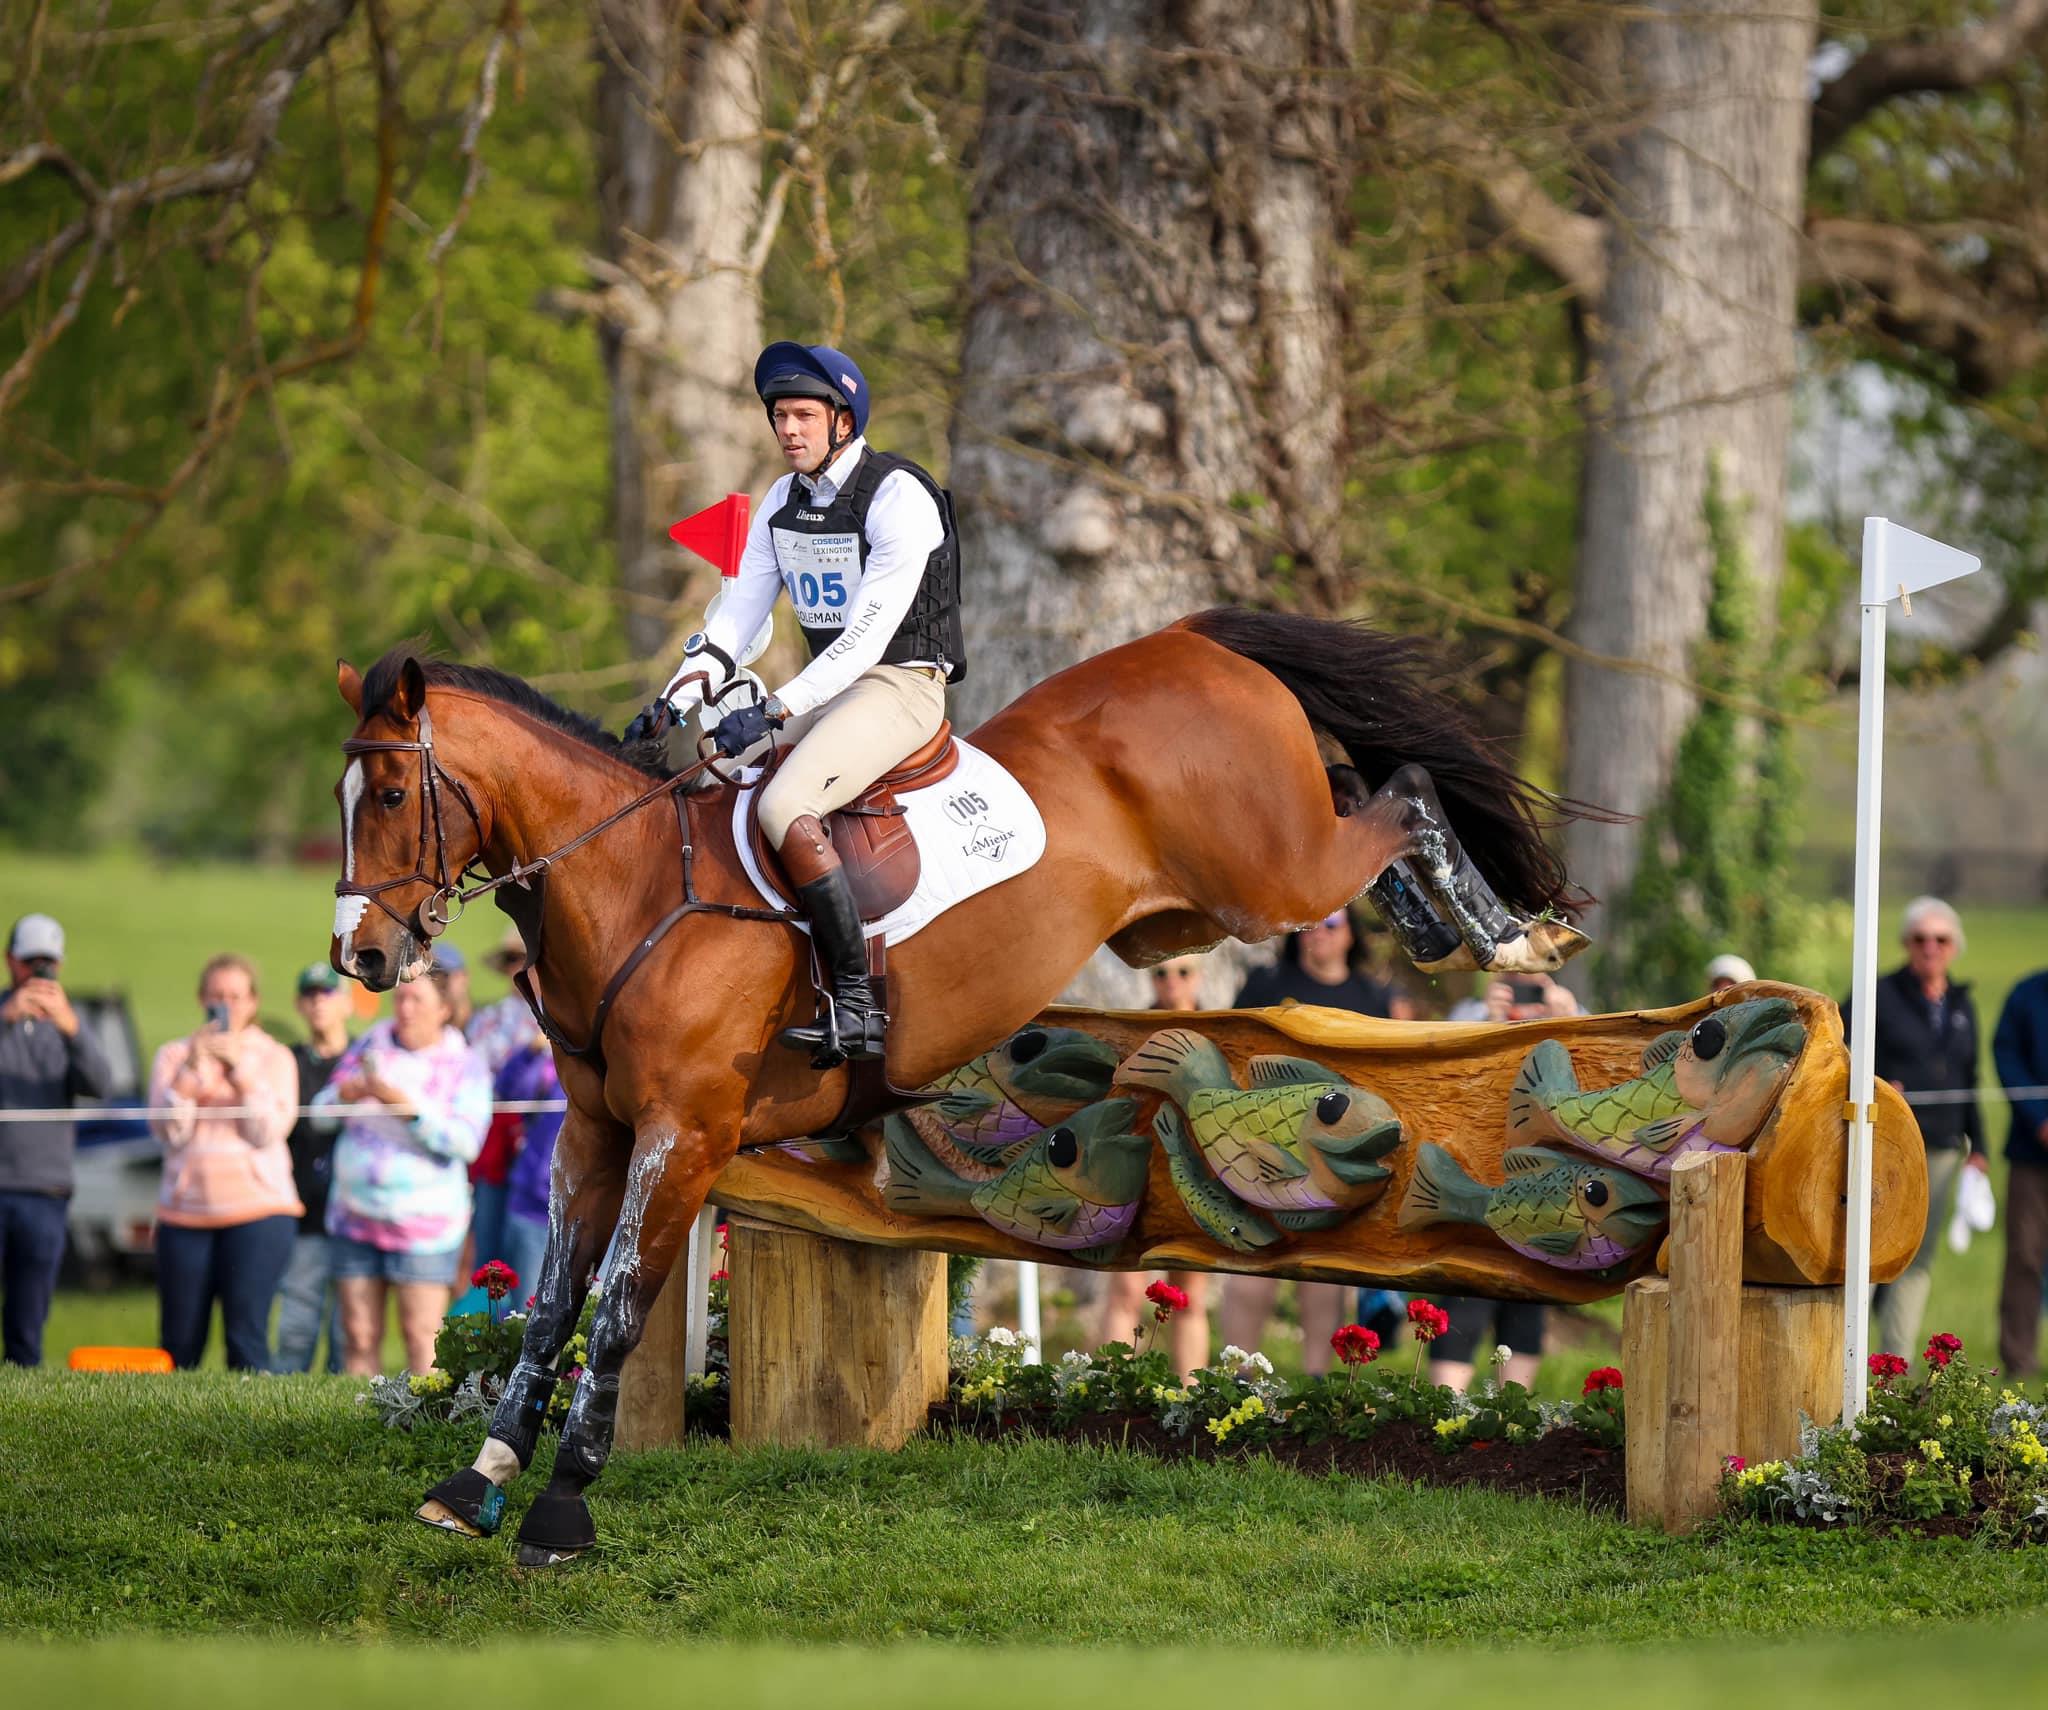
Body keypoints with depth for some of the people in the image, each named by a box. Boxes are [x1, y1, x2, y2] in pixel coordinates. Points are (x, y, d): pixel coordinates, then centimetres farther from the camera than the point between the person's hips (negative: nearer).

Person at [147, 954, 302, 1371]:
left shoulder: (273, 1058, 8)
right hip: (186, 1211, 2)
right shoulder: (175, 1055, 11)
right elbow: (170, 1130, -2)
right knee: (179, 1344, 2)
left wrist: (241, 1071, -12)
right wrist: (192, 1069, -13)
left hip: (258, 1210, -2)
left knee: (246, 1335, -11)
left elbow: (267, 1132, -5)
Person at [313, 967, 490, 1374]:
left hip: (423, 1226, -4)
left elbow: (465, 1141, -14)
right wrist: (347, 1093, -12)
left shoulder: (465, 1067, -1)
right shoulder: (370, 1046, 10)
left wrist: (405, 1105, -23)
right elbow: (322, 1112, 11)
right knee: (359, 1336, 1)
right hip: (356, 1216, 4)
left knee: (420, 1335, -9)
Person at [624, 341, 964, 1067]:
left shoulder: (898, 497, -16)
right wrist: (677, 699, -8)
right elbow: (737, 611, 9)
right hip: (828, 683, 9)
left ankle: (857, 1005, -28)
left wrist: (774, 711, -29)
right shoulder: (784, 501, 9)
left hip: (901, 686, -9)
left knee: (784, 810, -30)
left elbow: (868, 633, -23)